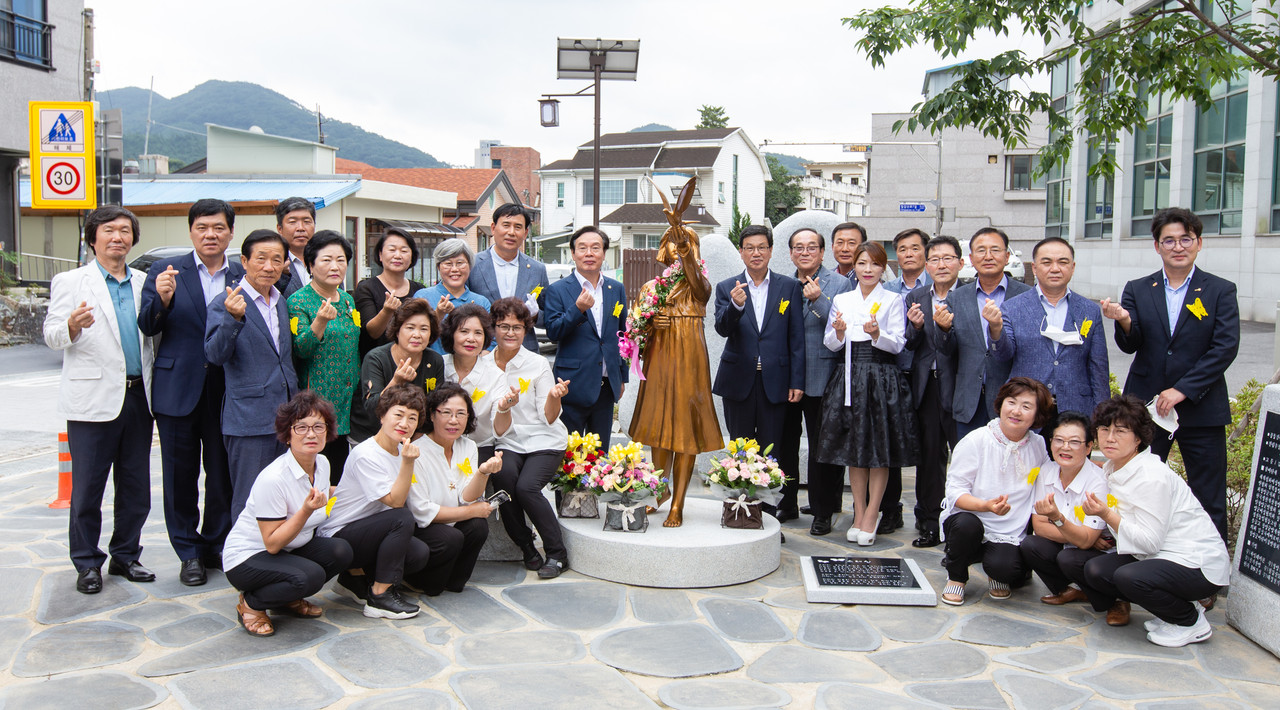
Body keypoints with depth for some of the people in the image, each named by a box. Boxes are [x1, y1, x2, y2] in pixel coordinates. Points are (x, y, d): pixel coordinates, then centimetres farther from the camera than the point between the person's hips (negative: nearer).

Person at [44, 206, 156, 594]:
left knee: (136, 487, 9)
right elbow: (52, 335, -5)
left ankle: (125, 555, 22)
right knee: (87, 488, 2)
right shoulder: (71, 282, 3)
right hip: (94, 399, -4)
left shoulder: (144, 283, 15)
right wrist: (71, 326, -27)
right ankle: (87, 563, 14)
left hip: (138, 397, 4)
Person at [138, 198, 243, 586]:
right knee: (181, 476, 8)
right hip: (178, 389, 0)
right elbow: (147, 327, -3)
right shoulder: (165, 271, 3)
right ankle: (189, 553, 19)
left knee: (223, 476, 8)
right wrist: (162, 300, -21)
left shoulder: (244, 276, 5)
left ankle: (216, 546, 24)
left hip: (227, 390, 1)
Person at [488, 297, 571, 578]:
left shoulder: (537, 364, -4)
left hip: (545, 442, -2)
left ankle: (557, 554, -8)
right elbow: (499, 429, 1)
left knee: (526, 486, -28)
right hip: (509, 444, 2)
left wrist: (554, 396, -26)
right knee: (503, 476, -29)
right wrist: (502, 407, -21)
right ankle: (526, 547, -7)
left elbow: (549, 418, -6)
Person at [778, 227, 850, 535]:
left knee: (821, 446, 4)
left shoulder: (839, 284, -2)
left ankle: (822, 512, 15)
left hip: (821, 379, -4)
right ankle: (786, 503, 28)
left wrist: (817, 300, -22)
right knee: (784, 443, 13)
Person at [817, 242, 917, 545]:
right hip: (848, 379, 3)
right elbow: (830, 345, 9)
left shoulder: (893, 301, 2)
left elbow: (897, 344, -5)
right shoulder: (841, 300, 11)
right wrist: (838, 332, -13)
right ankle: (859, 514, 19)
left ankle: (871, 516, 10)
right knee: (854, 447, 8)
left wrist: (877, 333, -23)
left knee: (879, 449, 0)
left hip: (882, 380, -3)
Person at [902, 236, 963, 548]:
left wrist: (947, 326, -30)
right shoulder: (915, 298, 11)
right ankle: (929, 524, 22)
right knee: (928, 457, 12)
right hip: (926, 387, 5)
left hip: (958, 387, -5)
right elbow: (909, 346, 9)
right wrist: (915, 327, -11)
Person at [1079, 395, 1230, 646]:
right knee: (1095, 570, -14)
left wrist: (1107, 515, -26)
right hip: (1157, 557, 8)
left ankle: (1191, 621, -4)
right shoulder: (1113, 469, 5)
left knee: (1129, 577, -33)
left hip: (1199, 566, -8)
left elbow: (1150, 541, -21)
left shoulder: (1151, 476, -21)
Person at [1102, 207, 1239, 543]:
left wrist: (1182, 390, -16)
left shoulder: (1220, 291, 2)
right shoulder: (1137, 290, 7)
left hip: (1200, 410, -1)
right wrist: (1125, 322, -24)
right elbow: (1131, 345, -1)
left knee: (1209, 501, 3)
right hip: (1145, 406, 2)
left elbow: (1225, 348, -7)